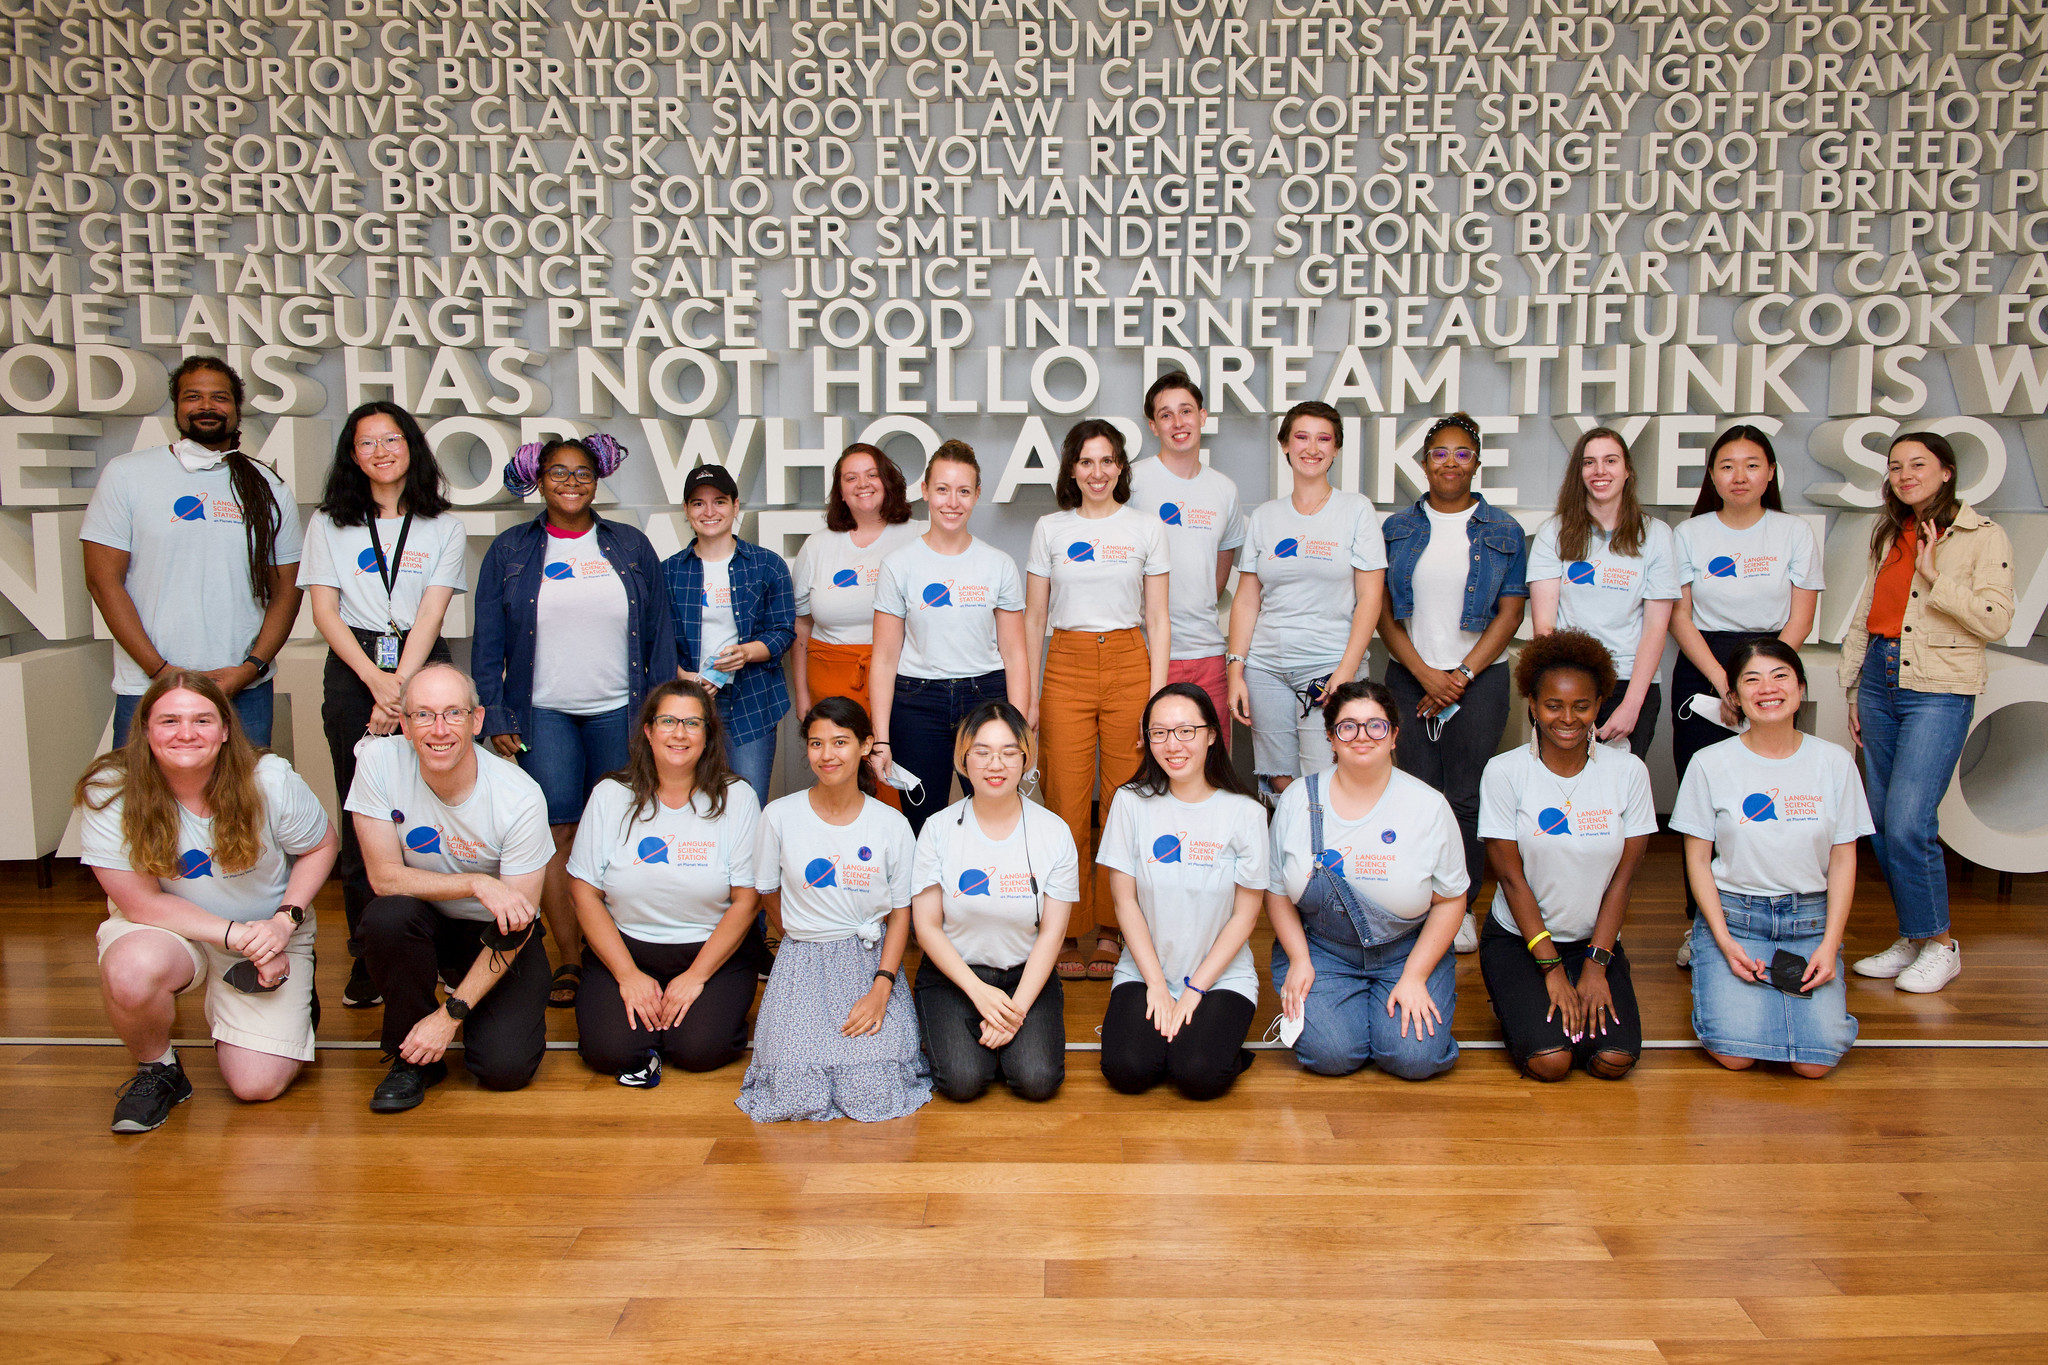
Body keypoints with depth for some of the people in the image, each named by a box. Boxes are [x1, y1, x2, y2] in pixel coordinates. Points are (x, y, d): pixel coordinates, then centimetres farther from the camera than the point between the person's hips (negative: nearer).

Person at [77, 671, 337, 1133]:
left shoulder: (271, 782, -18)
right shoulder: (110, 795, -19)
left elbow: (322, 846, -2)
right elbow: (140, 902, -15)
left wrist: (286, 920, -18)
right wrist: (233, 935, -24)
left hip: (269, 934, 0)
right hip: (167, 929, 0)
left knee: (257, 1085, -11)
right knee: (131, 971, -37)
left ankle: (293, 1000, 24)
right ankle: (157, 1070, -4)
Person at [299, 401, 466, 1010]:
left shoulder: (445, 528, 10)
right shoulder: (329, 524, 12)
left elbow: (430, 615, -1)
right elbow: (324, 611, 4)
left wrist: (400, 688, -13)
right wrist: (377, 682, -10)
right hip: (352, 671, 1)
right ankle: (367, 957, 8)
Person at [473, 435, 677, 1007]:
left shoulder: (631, 547, 8)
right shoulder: (509, 552, 7)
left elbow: (658, 634, 8)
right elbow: (488, 643, 7)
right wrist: (495, 717, -1)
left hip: (619, 713, 1)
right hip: (543, 714, 0)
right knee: (557, 834, -3)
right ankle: (570, 960, 7)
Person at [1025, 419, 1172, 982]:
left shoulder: (1146, 529, 7)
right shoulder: (1050, 529, 8)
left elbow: (1157, 618, 6)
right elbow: (1033, 617, 10)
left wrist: (1157, 693, -3)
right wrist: (1028, 694, 4)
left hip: (1129, 663, 0)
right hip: (1066, 665, 0)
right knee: (1066, 803, -1)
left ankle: (1112, 930, 13)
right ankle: (1067, 933, 10)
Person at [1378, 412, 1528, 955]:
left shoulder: (1503, 532, 4)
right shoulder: (1398, 529, 6)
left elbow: (1510, 613, 1)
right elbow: (1384, 612, 3)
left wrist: (1460, 677, -8)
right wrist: (1426, 676, -8)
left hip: (1479, 677, -1)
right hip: (1411, 677, 1)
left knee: (1466, 797, 0)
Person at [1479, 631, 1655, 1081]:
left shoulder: (1628, 771, -3)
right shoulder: (1505, 772, -10)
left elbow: (1623, 877, -3)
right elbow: (1512, 878, -10)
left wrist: (1596, 966, -9)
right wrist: (1551, 968, -13)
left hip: (1596, 940, 2)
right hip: (1518, 938, -2)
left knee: (1614, 1059, -18)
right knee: (1549, 1061, -20)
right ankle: (1515, 1004, 12)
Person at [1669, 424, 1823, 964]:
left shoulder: (1794, 533, 5)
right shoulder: (1689, 534, 5)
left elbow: (1800, 620, 2)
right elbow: (1680, 617, 1)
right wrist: (1723, 683, -10)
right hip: (1701, 672, 0)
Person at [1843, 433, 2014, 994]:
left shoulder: (1984, 537, -2)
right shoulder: (1890, 536, 16)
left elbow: (1995, 620, -11)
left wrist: (1936, 575, -14)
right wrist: (1853, 690, 16)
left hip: (1939, 690, -6)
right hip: (1880, 678, 6)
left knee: (1907, 824, -13)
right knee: (1882, 823, 7)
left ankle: (1939, 943, 5)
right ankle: (1912, 938, 19)